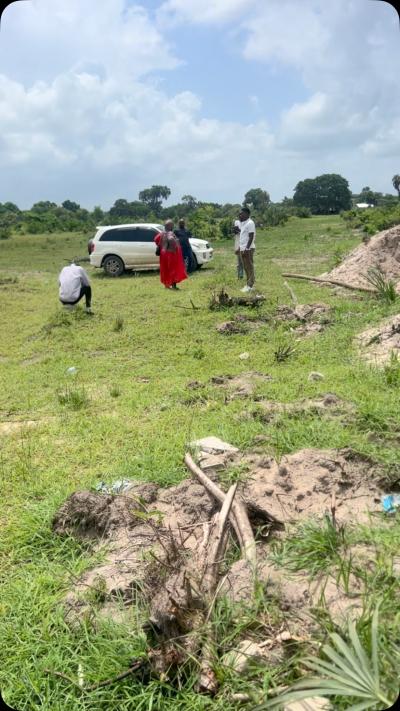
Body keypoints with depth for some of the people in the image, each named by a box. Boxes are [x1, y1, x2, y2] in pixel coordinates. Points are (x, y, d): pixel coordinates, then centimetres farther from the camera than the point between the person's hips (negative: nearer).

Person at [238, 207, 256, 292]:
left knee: (250, 267, -6)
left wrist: (247, 248, -22)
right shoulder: (242, 223, 16)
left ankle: (250, 286, -5)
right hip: (242, 249, 9)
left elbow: (251, 237, -18)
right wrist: (240, 247, 19)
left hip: (248, 249, -9)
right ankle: (248, 284, 17)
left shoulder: (250, 223, -13)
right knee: (246, 267, 11)